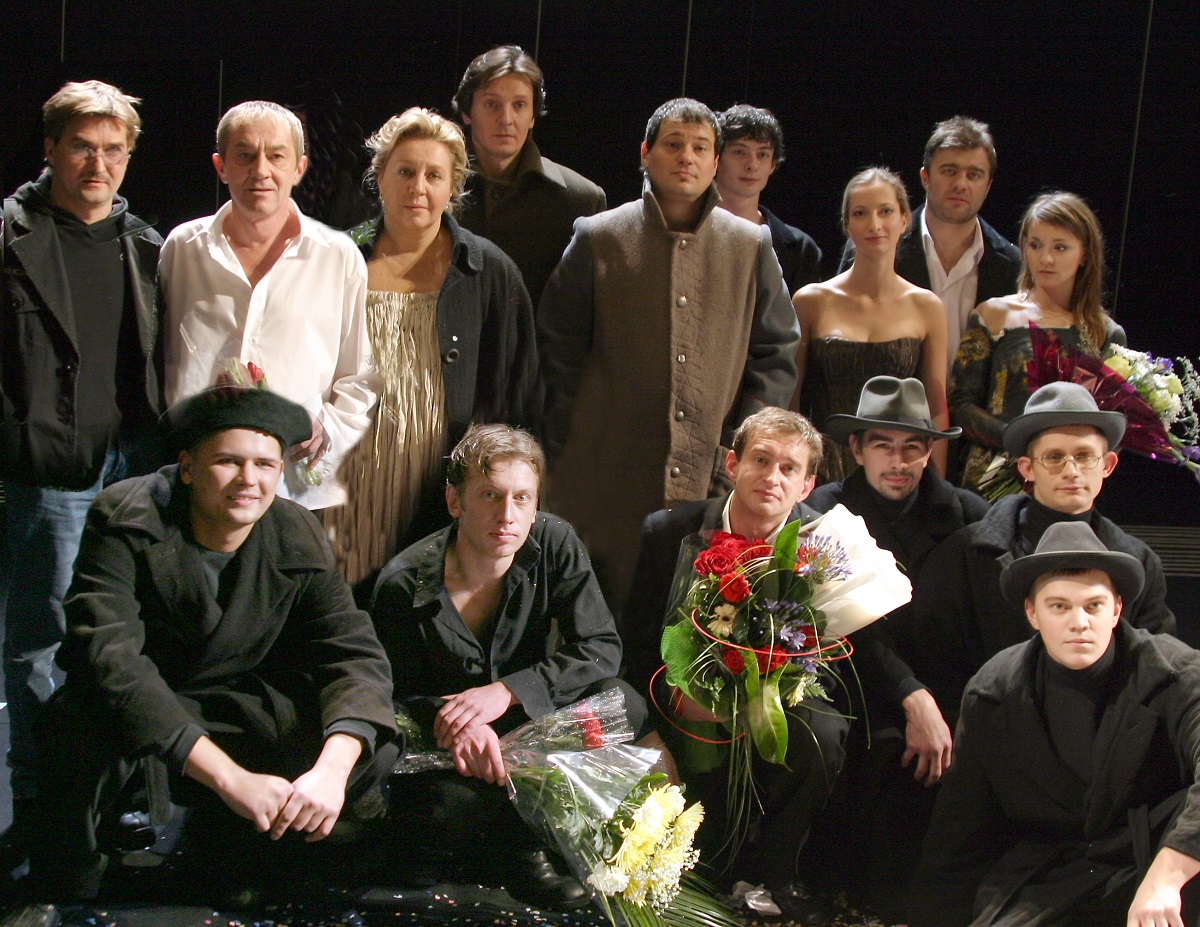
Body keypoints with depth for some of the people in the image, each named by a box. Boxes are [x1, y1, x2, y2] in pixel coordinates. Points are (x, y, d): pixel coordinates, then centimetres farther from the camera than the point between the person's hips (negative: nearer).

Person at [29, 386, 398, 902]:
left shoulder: (298, 538, -8)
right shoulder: (124, 521, -20)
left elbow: (356, 654, -15)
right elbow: (110, 659, -34)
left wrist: (332, 769, -38)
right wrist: (231, 778, -43)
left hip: (229, 714, 4)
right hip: (126, 716, -3)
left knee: (374, 744, -19)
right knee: (103, 737, -38)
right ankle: (65, 899, -10)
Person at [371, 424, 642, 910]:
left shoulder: (554, 543, -13)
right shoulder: (404, 584, -18)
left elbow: (601, 649, -16)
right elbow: (394, 698, -8)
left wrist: (506, 691, -30)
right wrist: (451, 720, -32)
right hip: (446, 744, -2)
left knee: (624, 705, -27)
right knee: (449, 808, -37)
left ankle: (529, 842, -12)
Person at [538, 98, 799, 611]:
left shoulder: (751, 246, 9)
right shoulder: (598, 238, 5)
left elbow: (777, 356, 12)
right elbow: (558, 352, 7)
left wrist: (740, 449, 2)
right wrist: (572, 450, 1)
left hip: (713, 481, 1)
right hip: (611, 482, -1)